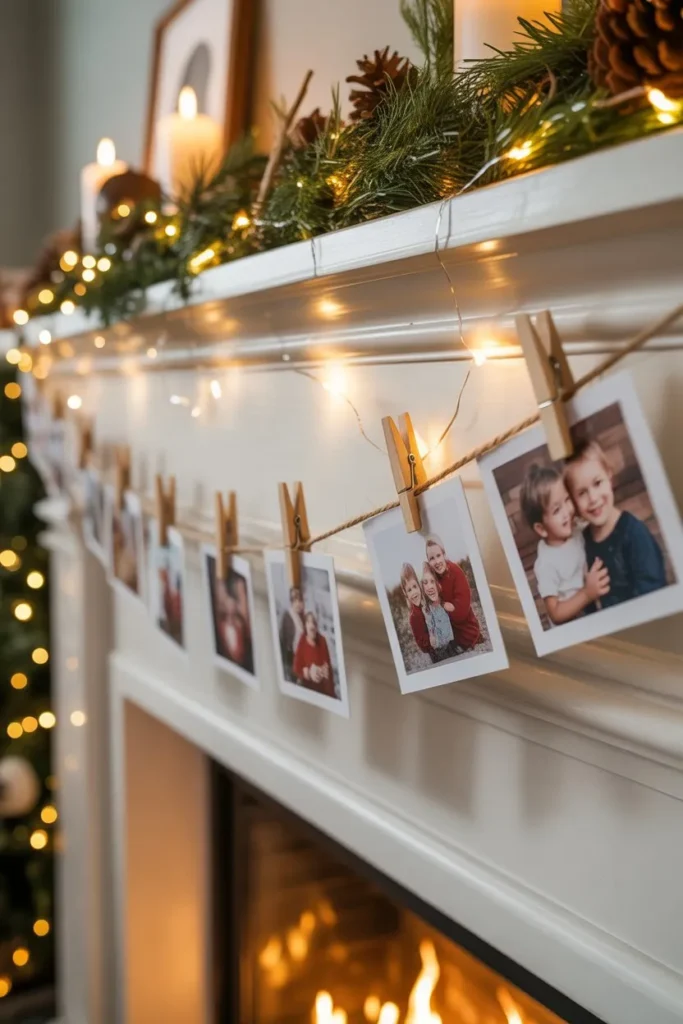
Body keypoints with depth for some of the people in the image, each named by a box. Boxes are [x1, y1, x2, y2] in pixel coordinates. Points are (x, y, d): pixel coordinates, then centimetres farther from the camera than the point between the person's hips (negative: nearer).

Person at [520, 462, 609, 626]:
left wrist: (598, 575, -3)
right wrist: (587, 594, -24)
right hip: (570, 631, -6)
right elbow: (555, 614, -16)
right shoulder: (546, 563, -19)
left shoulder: (577, 533, -3)